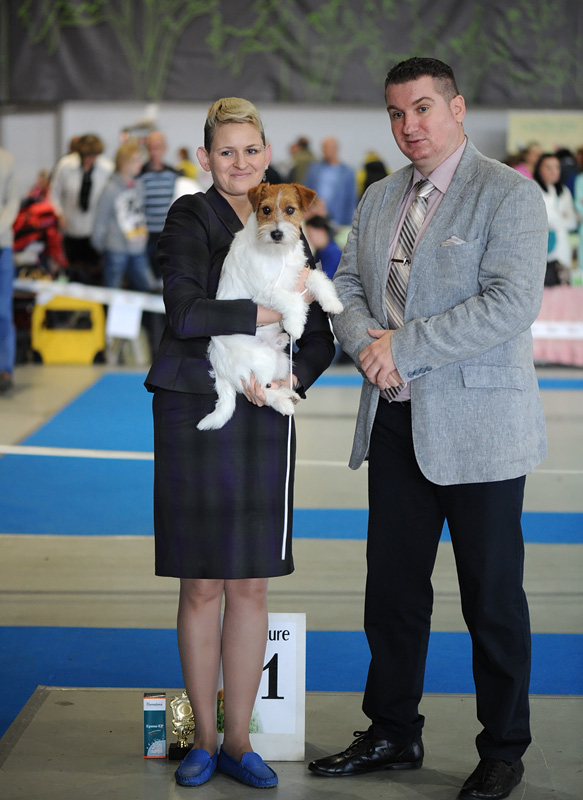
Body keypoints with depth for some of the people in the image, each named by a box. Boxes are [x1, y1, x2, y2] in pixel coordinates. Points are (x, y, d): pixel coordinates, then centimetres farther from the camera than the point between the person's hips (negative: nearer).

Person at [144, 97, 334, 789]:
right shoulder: (190, 218, -2)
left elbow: (321, 336, 12)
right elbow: (186, 311, -18)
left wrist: (292, 376, -7)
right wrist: (272, 310, -16)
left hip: (264, 419, 4)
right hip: (195, 414, -4)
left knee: (251, 586, 6)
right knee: (202, 587, 2)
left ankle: (238, 742, 17)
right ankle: (203, 739, 16)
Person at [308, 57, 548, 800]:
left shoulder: (509, 195, -9)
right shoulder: (378, 198, 13)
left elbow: (511, 303, -20)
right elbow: (347, 285, 16)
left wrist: (404, 346, -19)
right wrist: (367, 345, -7)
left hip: (478, 427, -6)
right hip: (394, 423, 7)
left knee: (493, 599, 4)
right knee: (391, 586, 13)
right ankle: (392, 734, 28)